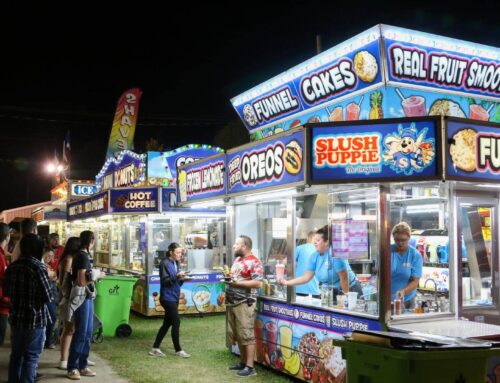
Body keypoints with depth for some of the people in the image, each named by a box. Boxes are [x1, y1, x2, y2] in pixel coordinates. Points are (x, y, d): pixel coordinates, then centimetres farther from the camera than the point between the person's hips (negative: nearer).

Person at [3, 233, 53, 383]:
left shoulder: (12, 266, 5)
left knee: (16, 354, 16)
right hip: (34, 320, -6)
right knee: (31, 357, 2)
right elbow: (47, 297, -15)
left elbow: (6, 292, 16)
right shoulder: (38, 266, -16)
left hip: (15, 318, 6)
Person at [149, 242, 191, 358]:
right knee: (176, 322, -7)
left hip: (174, 297, 8)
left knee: (167, 323, 10)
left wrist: (182, 279, -4)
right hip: (167, 297, -8)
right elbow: (165, 281, -17)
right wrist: (176, 276, -28)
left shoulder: (177, 263, 12)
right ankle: (178, 350, 4)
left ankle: (155, 348, 17)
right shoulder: (165, 263, -12)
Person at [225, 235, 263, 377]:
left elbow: (258, 283, -19)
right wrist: (229, 278, 6)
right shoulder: (237, 260, 16)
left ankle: (250, 367, 0)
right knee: (237, 335, 15)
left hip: (245, 303, -9)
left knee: (247, 335, -6)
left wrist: (238, 283, -20)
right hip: (232, 303, 9)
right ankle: (242, 362, 26)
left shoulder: (254, 262, -12)